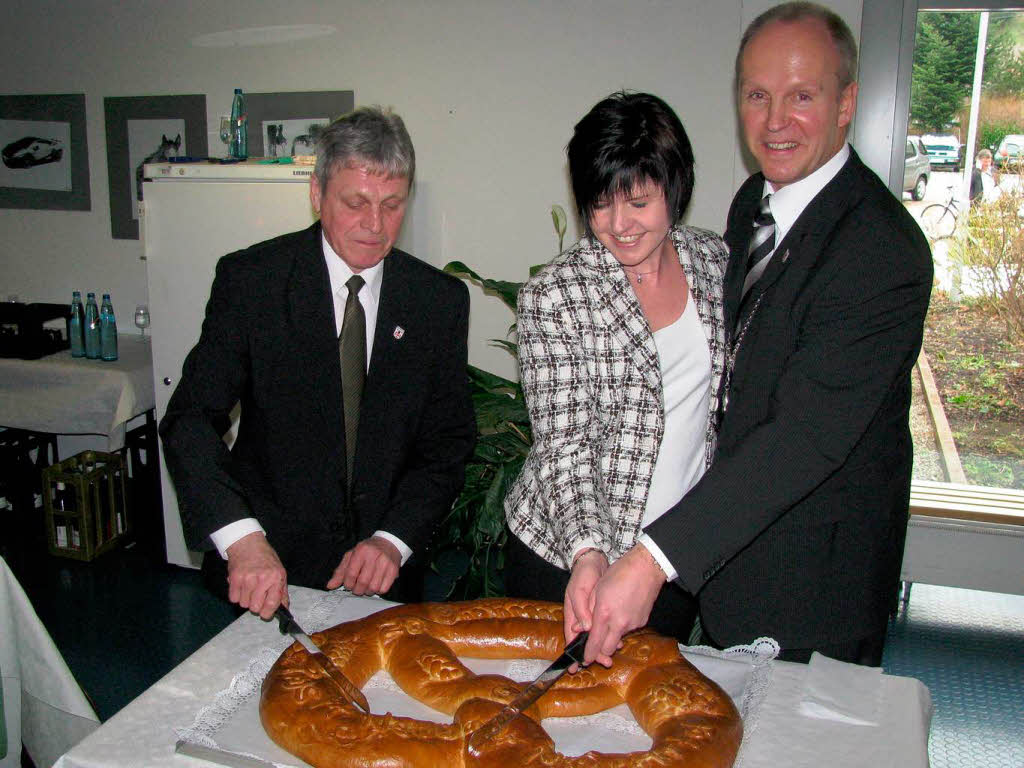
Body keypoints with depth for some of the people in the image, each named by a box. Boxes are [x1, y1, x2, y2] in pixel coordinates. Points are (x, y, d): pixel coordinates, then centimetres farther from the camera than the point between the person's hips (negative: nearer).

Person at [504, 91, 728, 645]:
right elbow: (562, 445, -18)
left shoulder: (714, 261, -2)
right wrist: (588, 552, -32)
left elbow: (734, 398, 9)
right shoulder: (552, 294, -16)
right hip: (565, 557, -4)